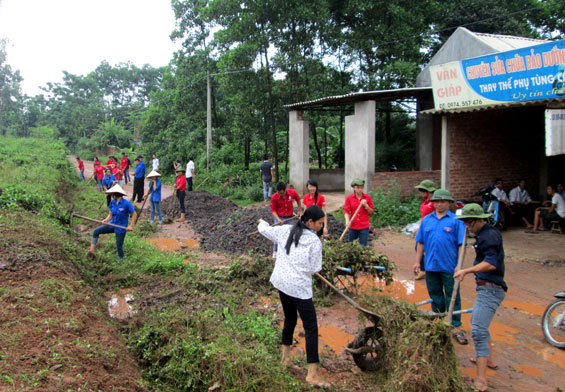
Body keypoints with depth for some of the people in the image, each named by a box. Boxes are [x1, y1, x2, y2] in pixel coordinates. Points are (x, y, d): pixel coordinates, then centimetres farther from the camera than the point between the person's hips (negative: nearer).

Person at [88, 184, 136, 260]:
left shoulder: (126, 203, -20)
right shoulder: (112, 203, -1)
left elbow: (134, 214, -14)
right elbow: (110, 215, 3)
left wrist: (130, 226, -18)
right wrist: (106, 220, -19)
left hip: (121, 228, -6)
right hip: (112, 225, 6)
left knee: (119, 246, 3)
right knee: (96, 231, -4)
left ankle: (121, 260, 27)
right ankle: (91, 250, 1)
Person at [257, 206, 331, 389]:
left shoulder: (286, 230, 4)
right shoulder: (314, 241, -11)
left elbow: (265, 230, 19)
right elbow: (314, 269, -9)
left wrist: (262, 223, 41)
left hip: (281, 282, 7)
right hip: (300, 287, -7)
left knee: (290, 319, 24)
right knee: (311, 328, -1)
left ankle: (285, 355, 38)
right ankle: (312, 373, -2)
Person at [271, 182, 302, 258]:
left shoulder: (292, 192, -15)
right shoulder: (274, 197, -19)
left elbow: (298, 199, 7)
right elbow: (273, 210, -9)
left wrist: (300, 210, 12)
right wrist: (278, 219, -22)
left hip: (289, 218, 2)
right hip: (279, 218, -2)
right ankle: (275, 251, 13)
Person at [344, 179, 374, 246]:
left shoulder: (367, 197, 1)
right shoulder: (349, 198, 0)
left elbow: (371, 212, 5)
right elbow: (346, 211, -5)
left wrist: (365, 205, -13)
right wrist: (347, 221, -23)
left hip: (364, 226, 0)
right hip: (353, 226, 1)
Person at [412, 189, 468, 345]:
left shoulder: (456, 221, -4)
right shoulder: (427, 220, 7)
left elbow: (461, 244, -6)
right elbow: (420, 242, 11)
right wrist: (417, 262, 9)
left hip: (449, 267, -4)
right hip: (431, 265, 4)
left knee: (452, 297, 2)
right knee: (435, 295, 15)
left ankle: (456, 328, 10)